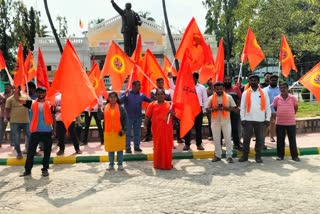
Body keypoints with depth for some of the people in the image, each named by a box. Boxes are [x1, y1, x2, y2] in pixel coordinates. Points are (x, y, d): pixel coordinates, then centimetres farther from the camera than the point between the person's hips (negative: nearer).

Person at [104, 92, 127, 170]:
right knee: (110, 148, 8)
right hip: (108, 132, 2)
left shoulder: (120, 108, -2)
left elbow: (125, 119, -2)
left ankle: (120, 164, 13)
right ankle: (111, 164, 17)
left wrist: (124, 129, -9)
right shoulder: (105, 108, 5)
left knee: (119, 148, 4)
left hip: (119, 132, -2)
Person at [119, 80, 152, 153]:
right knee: (128, 133, 1)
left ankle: (137, 147, 22)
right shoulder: (127, 93, -5)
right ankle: (127, 148, 8)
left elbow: (150, 100, 7)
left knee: (137, 133, 11)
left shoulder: (141, 95, 5)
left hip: (138, 117, 4)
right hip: (129, 117, -4)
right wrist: (125, 95, -27)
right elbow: (120, 101, -14)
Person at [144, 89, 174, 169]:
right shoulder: (152, 105, 1)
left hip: (167, 129, 2)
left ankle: (167, 163, 19)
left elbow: (172, 115, 15)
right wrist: (145, 126, -8)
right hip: (157, 129, -2)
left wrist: (171, 113, -7)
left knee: (167, 146, 6)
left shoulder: (169, 104, 8)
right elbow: (147, 116, 0)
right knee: (158, 146, 4)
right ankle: (158, 164, 14)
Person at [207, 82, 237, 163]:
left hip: (226, 121, -1)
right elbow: (207, 109, 3)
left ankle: (229, 156, 7)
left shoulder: (228, 97, 0)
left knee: (228, 138, 0)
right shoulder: (211, 98, 2)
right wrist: (214, 109, -17)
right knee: (216, 139, 7)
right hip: (215, 121, 1)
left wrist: (225, 108, -17)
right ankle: (218, 155, 17)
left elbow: (233, 108, 1)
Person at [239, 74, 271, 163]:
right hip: (248, 120, 0)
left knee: (260, 139, 5)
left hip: (260, 120, 1)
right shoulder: (245, 93, 5)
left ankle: (258, 156, 16)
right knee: (246, 138, 2)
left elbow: (267, 107, 6)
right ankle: (245, 155, 11)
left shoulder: (264, 93, 6)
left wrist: (267, 119, 0)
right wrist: (243, 119, -3)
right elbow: (242, 107, 4)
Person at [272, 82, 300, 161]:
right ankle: (280, 155, 17)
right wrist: (278, 114, 9)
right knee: (280, 140, 7)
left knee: (292, 140, 6)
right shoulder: (276, 98, -1)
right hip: (279, 122, 1)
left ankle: (294, 156, 14)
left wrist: (292, 114, 9)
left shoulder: (292, 98, -3)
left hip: (291, 122, -1)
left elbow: (296, 107, 11)